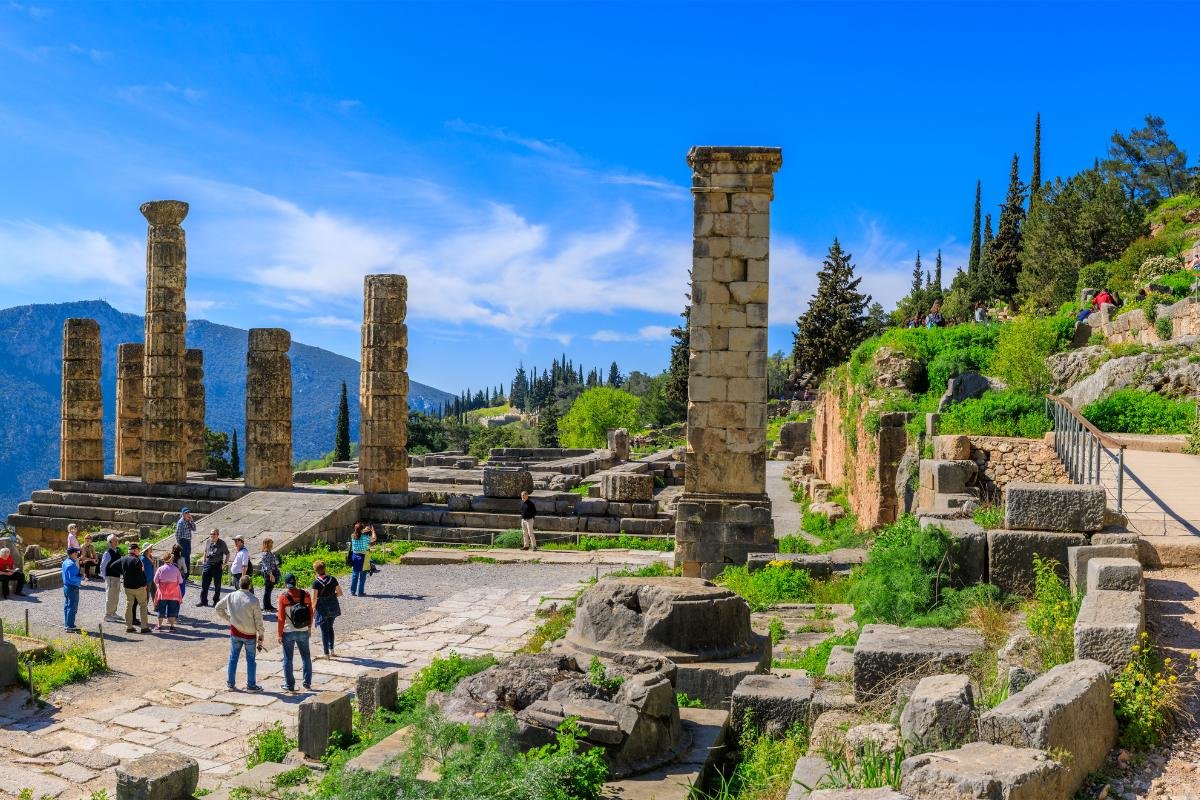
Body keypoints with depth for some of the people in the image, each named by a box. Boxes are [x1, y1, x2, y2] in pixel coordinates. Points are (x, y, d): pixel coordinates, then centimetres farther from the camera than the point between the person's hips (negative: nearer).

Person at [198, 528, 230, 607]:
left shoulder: (222, 544, -6)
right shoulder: (208, 542, 6)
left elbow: (227, 554, 2)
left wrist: (224, 564, -5)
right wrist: (204, 561, 15)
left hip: (217, 565, -3)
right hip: (208, 564, 3)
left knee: (217, 584, 6)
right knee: (204, 583, 0)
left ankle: (216, 600, 18)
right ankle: (203, 601, 8)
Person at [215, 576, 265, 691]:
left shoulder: (231, 596, -6)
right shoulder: (253, 600, -16)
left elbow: (218, 608, 6)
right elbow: (258, 620, -11)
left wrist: (228, 618, 13)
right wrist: (260, 636, -2)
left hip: (235, 632, 3)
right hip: (250, 634, -3)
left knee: (233, 658, 16)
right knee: (250, 660, 9)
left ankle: (230, 684, 23)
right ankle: (251, 685, 15)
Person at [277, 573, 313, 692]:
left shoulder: (283, 597, -13)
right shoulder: (305, 594, -4)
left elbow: (281, 618, -12)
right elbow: (311, 613, 2)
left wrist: (280, 634, -3)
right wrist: (309, 628, 16)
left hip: (288, 632, -3)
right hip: (303, 631, 3)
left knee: (287, 659, 10)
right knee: (306, 657, 16)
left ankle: (289, 685, 15)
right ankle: (307, 682, 19)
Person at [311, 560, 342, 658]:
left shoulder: (316, 583, -16)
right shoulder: (333, 579, -4)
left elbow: (314, 599, -16)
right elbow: (340, 593, 1)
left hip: (322, 607, -4)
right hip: (333, 607, 4)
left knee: (324, 630, 7)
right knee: (330, 628, 22)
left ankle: (327, 654, 13)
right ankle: (331, 651, 28)